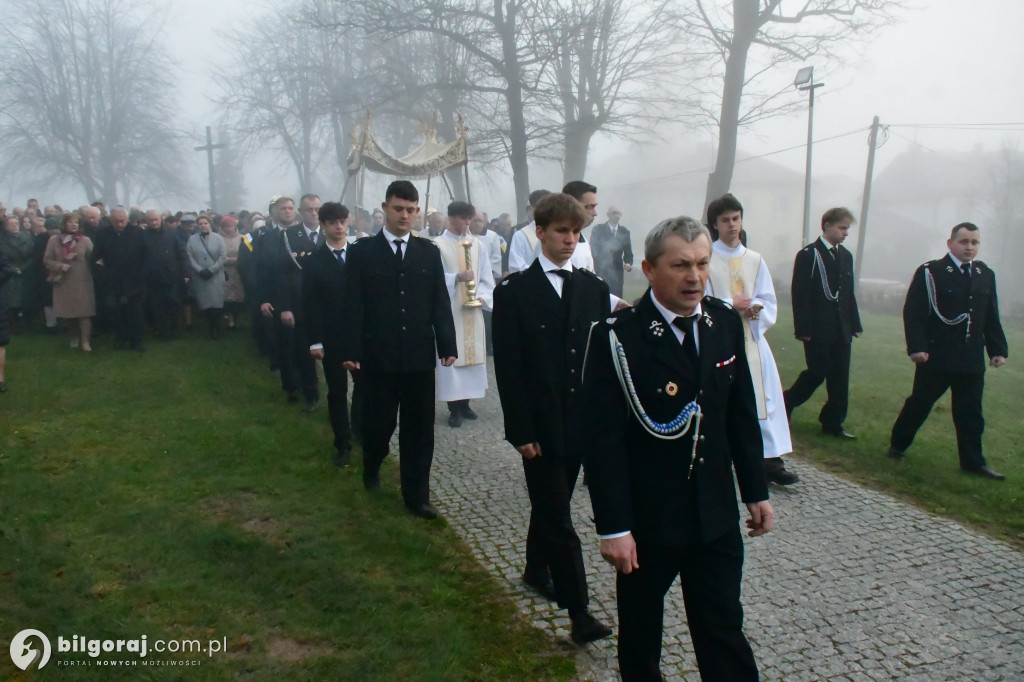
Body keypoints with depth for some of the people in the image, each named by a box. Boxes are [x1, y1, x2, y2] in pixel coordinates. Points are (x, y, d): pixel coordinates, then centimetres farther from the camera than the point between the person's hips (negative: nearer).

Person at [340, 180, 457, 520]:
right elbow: (353, 306, -3)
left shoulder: (429, 252, 8)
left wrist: (448, 345, 0)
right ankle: (372, 468, 40)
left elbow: (440, 303, 6)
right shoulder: (361, 251, 1)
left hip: (419, 356, 2)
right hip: (378, 355, -2)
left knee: (419, 428, 6)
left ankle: (416, 495, 17)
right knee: (378, 423, 9)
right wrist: (351, 351, -10)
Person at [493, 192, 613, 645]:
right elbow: (508, 367, -9)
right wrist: (521, 431, -12)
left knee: (551, 505, 20)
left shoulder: (594, 289, 5)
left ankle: (536, 569, 41)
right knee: (558, 518, 0)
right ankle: (579, 612, 6)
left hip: (582, 421, 4)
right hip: (541, 425, -4)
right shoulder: (514, 291, -7)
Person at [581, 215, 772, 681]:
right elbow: (602, 440, -18)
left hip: (716, 515, 4)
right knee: (640, 630, 18)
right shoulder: (617, 337, -18)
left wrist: (756, 490, 10)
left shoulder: (726, 323, 0)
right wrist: (613, 526, -18)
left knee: (724, 629, 14)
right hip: (647, 518, -3)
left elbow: (741, 414, 7)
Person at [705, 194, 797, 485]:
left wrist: (755, 307, -13)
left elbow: (769, 303, 9)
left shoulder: (755, 261, 11)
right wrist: (733, 304, -13)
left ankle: (771, 459, 7)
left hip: (752, 338, 4)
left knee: (764, 397, 0)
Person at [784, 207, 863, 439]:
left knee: (840, 377, 7)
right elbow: (800, 295, -10)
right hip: (818, 329, -6)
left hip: (841, 330, 6)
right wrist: (803, 329, -15)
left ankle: (833, 423, 16)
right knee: (818, 371, -5)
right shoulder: (808, 255, -7)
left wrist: (855, 324, 10)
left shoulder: (846, 256, 12)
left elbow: (849, 294, 15)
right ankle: (785, 404, 17)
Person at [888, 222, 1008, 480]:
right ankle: (898, 446, 23)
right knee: (919, 404, 7)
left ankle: (972, 461, 14)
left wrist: (998, 349, 7)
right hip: (936, 356, -4)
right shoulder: (930, 272, -7)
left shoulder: (986, 275, 10)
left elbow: (991, 318, 13)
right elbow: (912, 313, -11)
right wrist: (916, 347, -19)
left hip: (972, 359, 5)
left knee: (971, 412, 7)